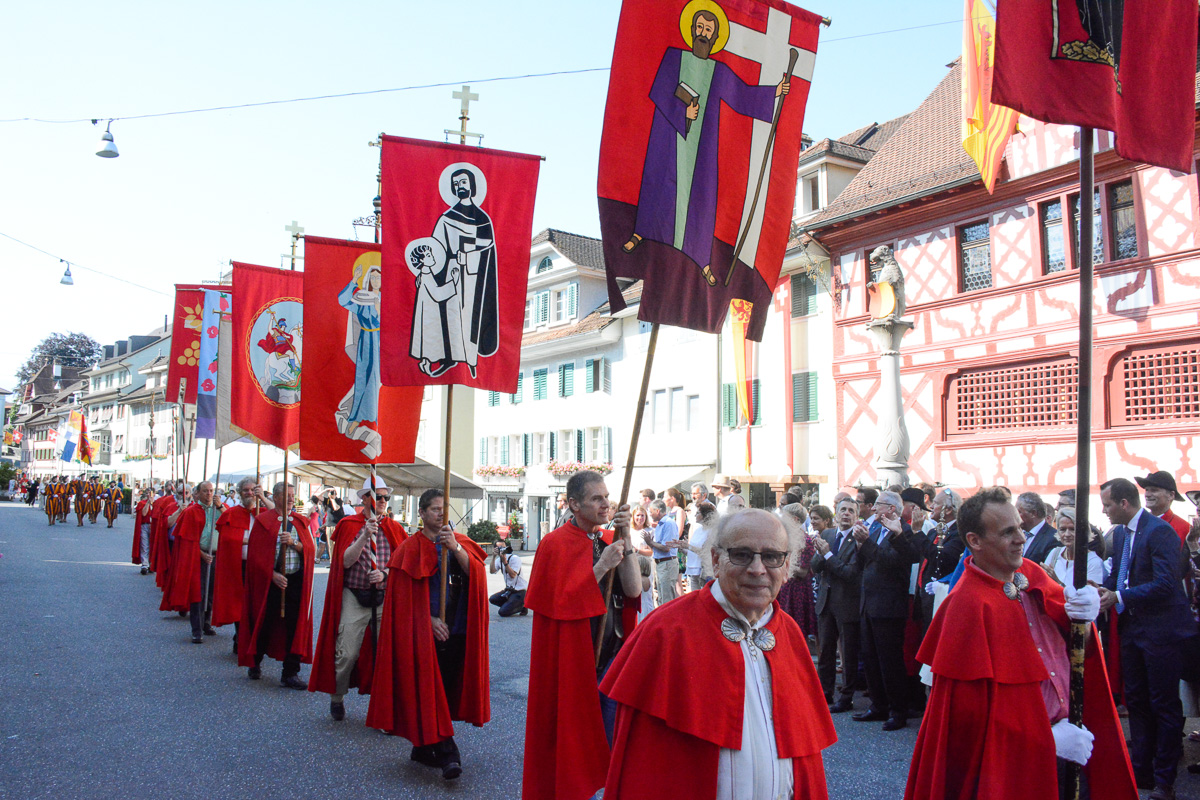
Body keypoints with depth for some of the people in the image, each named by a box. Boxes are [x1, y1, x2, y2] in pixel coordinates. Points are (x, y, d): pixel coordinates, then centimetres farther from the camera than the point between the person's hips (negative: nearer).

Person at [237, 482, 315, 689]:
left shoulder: (301, 522, 11)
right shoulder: (263, 520, 0)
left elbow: (311, 550, 3)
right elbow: (256, 554, -5)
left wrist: (294, 543, -15)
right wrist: (273, 574, -14)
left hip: (297, 580, 3)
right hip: (270, 579, -3)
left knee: (296, 625, -1)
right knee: (264, 624, 7)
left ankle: (290, 673, 7)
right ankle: (255, 663, 33)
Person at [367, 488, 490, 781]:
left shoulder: (461, 543, 11)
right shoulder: (411, 547, 1)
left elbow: (475, 572, -7)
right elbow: (404, 594, -2)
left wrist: (455, 547, -21)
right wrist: (429, 619, -12)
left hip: (457, 628, 4)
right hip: (425, 631, -3)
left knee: (446, 687, 8)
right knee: (429, 689, -8)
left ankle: (423, 747, 25)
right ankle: (447, 752, -3)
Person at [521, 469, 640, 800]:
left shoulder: (610, 540, 5)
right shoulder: (555, 544, -12)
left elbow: (633, 590, -7)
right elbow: (562, 604, -17)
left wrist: (625, 540, -17)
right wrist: (602, 566, -23)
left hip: (610, 655, 5)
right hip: (573, 658, -5)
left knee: (605, 735, 16)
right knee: (570, 738, 8)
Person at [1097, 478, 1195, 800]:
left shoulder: (1159, 531, -19)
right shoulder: (1120, 533, 8)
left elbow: (1165, 584, -25)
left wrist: (1119, 597, -23)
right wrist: (1103, 591, -5)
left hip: (1161, 629, -8)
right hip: (1132, 628, 9)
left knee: (1164, 705, 3)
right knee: (1136, 701, 16)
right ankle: (1140, 770, 28)